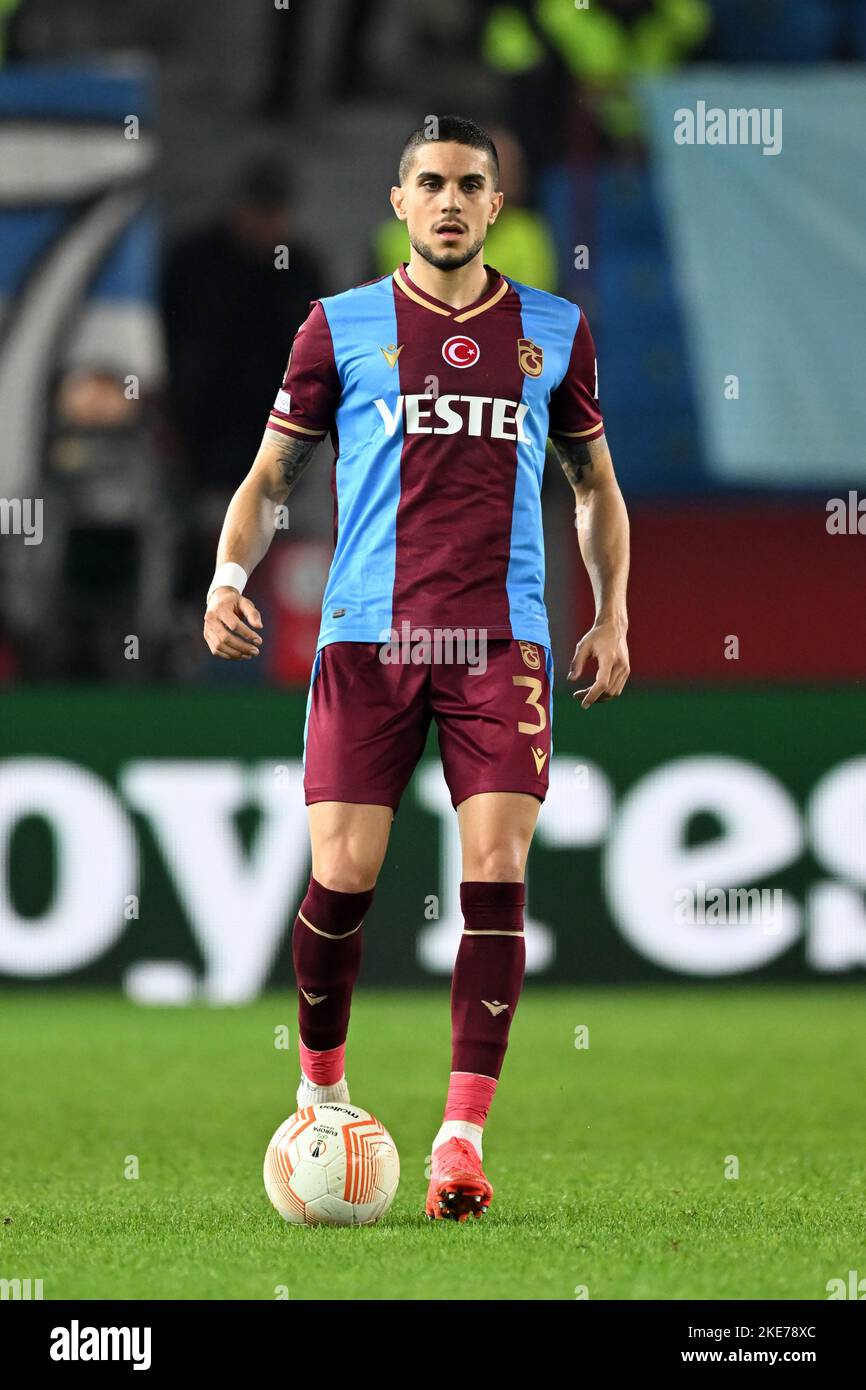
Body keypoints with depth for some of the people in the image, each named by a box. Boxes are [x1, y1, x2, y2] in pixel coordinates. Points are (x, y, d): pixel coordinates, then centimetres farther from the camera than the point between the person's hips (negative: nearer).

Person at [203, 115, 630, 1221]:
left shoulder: (553, 330, 11)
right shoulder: (342, 327, 6)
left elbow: (595, 483, 21)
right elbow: (269, 476, 11)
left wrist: (611, 613, 11)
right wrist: (230, 578, -7)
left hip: (502, 641, 1)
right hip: (367, 633, -1)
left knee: (496, 874, -11)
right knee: (342, 877, -6)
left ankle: (462, 1134, -10)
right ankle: (320, 1090, 19)